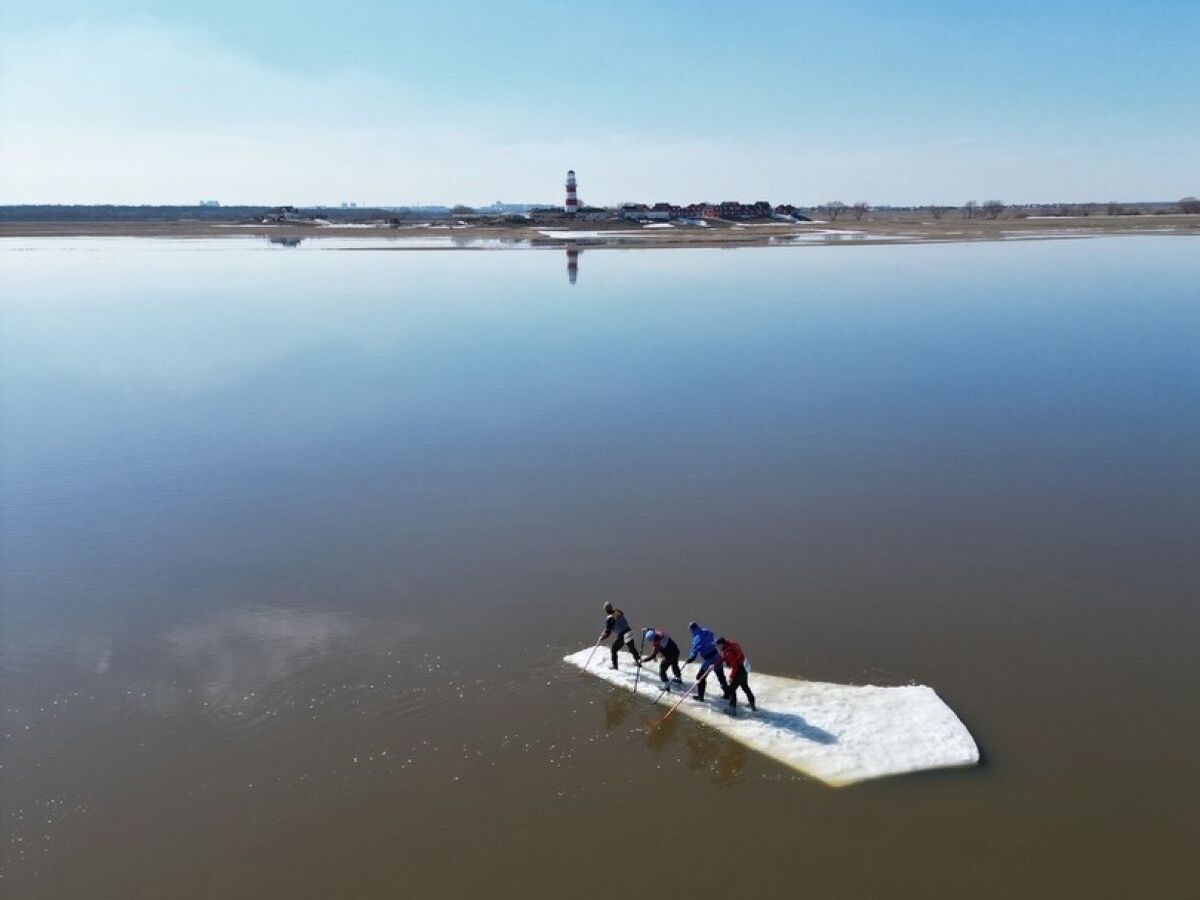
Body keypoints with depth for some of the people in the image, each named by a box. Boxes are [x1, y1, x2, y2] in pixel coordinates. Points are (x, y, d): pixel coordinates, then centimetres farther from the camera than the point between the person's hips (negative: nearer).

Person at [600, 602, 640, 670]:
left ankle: (614, 665, 23)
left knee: (614, 649, 16)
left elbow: (607, 632, -10)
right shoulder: (619, 613, 5)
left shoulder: (609, 619, -14)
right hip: (629, 632, 6)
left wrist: (601, 637, 9)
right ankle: (638, 661, 42)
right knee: (632, 648, 27)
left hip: (622, 636, -6)